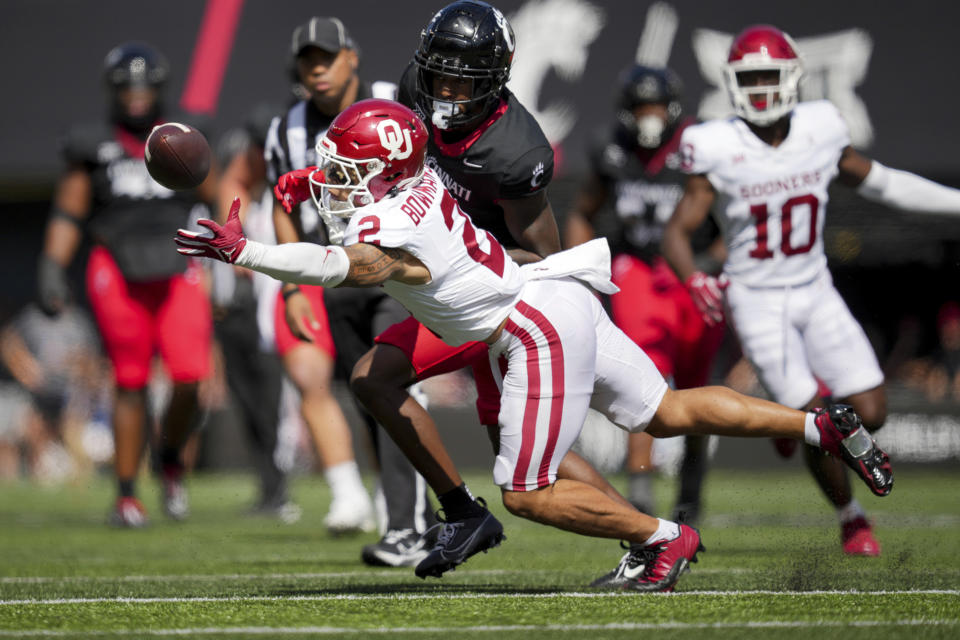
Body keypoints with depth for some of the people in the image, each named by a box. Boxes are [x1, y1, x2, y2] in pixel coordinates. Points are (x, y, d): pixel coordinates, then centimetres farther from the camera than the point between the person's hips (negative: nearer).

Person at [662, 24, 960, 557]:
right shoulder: (719, 152, -15)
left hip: (816, 294, 4)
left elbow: (878, 182, 11)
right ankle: (850, 518, 17)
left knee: (869, 413, -5)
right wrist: (695, 281, -33)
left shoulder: (819, 134, -5)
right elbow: (676, 232, -12)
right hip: (758, 304, -4)